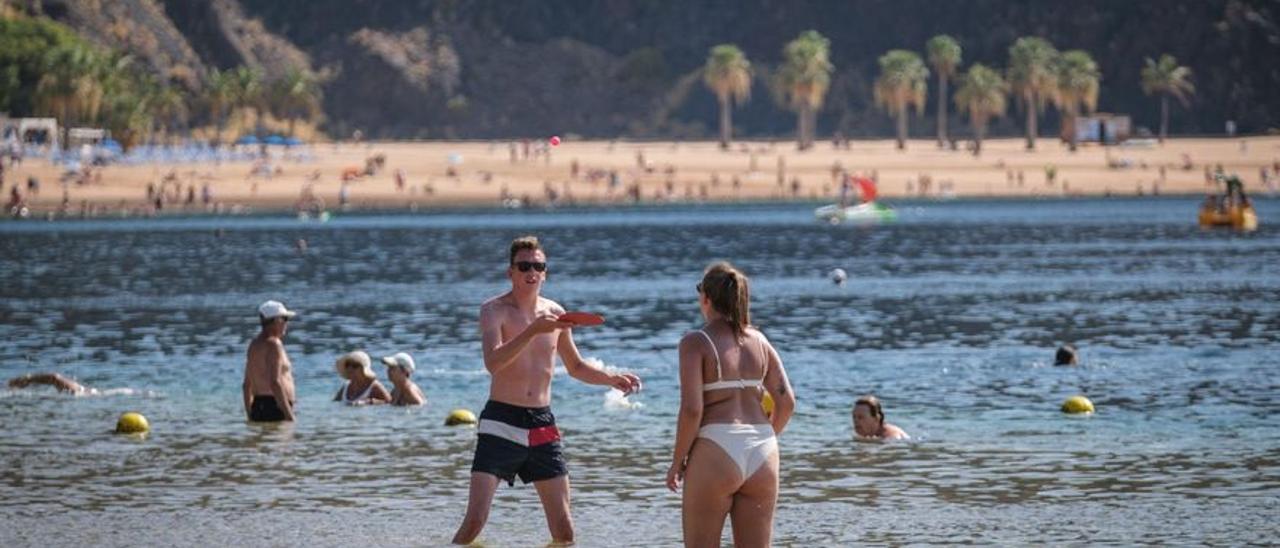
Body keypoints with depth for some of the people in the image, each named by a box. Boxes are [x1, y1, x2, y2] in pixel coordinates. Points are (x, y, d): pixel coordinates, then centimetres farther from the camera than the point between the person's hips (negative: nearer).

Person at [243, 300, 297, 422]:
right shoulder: (273, 344, -11)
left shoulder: (254, 344, 18)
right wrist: (289, 415, -21)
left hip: (258, 407, 9)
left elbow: (247, 384, 21)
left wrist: (250, 416, 25)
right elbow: (275, 383, -20)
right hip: (275, 408, -9)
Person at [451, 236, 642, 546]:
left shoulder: (554, 313, 10)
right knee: (475, 520, -15)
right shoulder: (494, 310, -6)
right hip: (501, 422, -5)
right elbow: (493, 362, -24)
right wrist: (533, 330, -32)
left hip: (542, 426, 5)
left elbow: (575, 366, 25)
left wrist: (611, 379, 10)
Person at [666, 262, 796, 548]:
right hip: (762, 455, 5)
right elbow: (786, 402, 7)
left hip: (716, 453, -5)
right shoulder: (759, 341, 9)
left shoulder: (695, 343, -6)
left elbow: (692, 409, -14)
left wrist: (677, 460, -3)